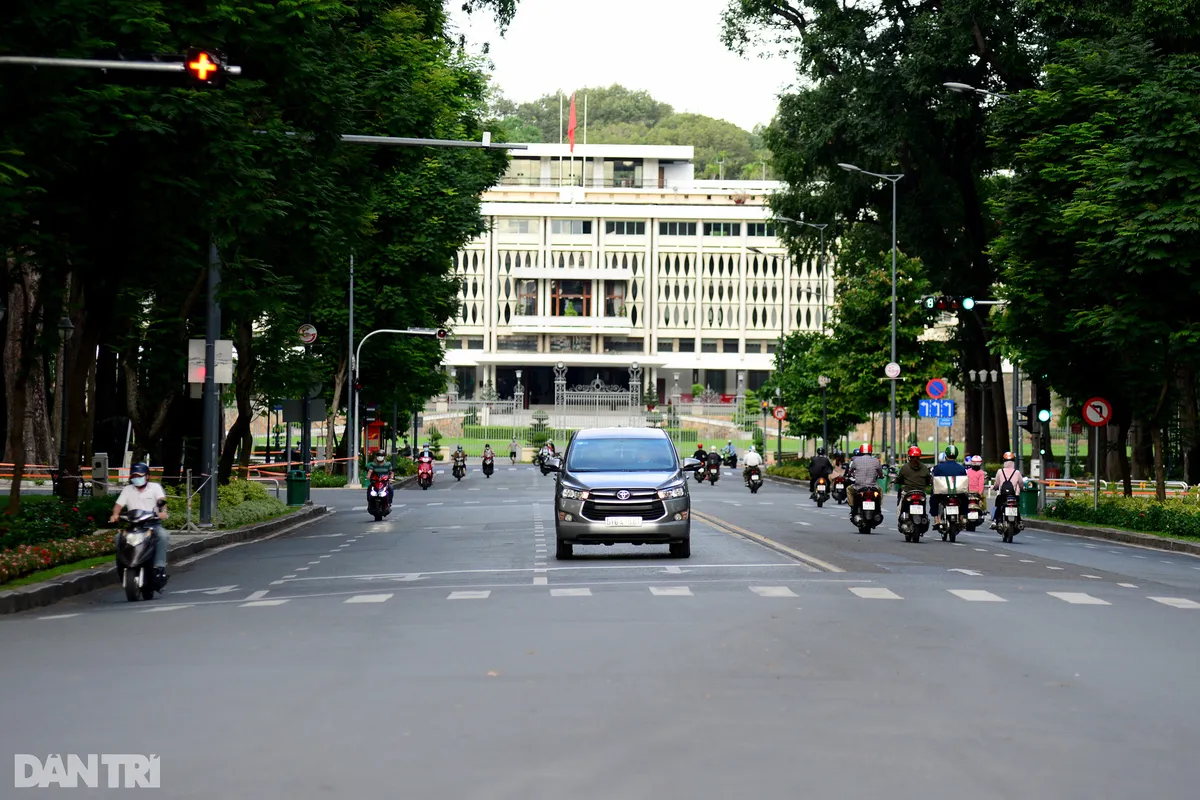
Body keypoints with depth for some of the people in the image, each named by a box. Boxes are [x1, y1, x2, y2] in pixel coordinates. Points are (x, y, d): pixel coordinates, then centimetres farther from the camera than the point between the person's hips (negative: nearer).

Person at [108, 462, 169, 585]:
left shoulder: (155, 487, 7)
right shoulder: (127, 490, 15)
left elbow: (162, 500, -11)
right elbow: (119, 505, 6)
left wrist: (163, 511, -34)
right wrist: (115, 514, -18)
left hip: (153, 523, -2)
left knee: (162, 536, -34)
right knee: (119, 537, -25)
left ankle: (159, 567, -34)